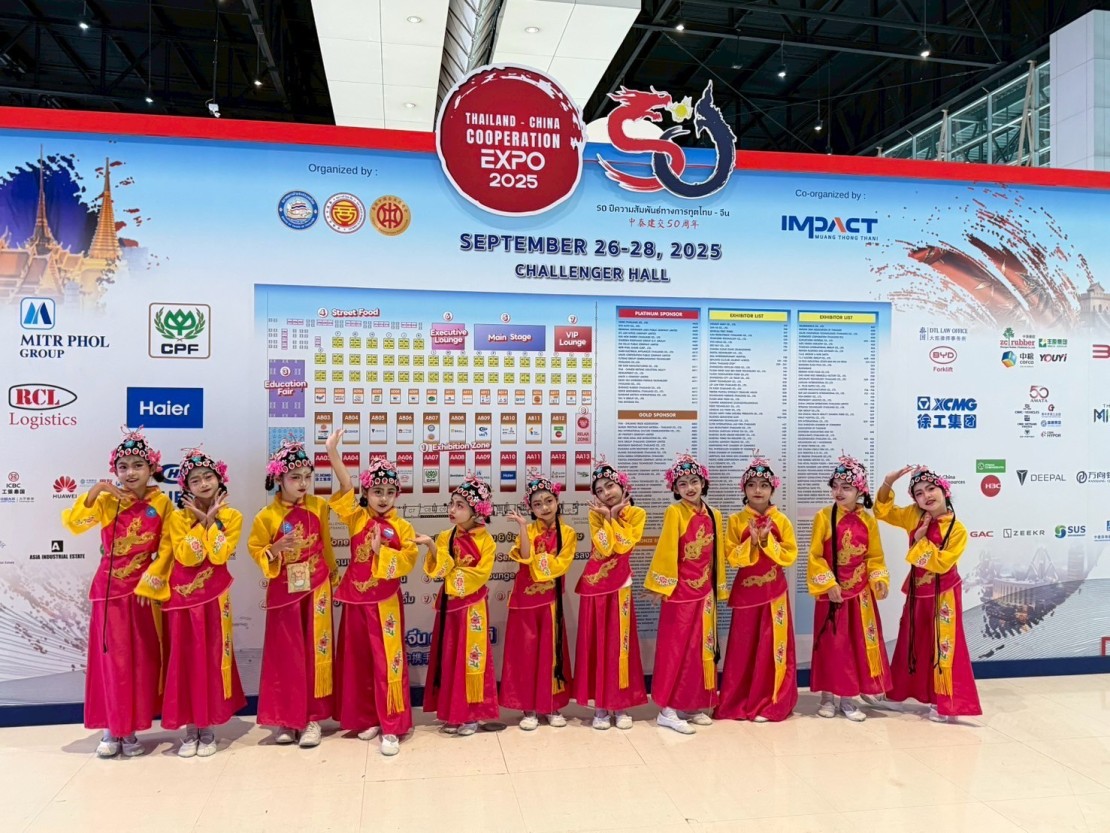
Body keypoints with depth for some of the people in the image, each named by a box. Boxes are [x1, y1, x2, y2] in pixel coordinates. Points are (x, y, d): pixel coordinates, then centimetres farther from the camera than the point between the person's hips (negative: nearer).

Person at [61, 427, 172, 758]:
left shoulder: (162, 503, -1)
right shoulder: (107, 501, -4)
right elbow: (73, 523, -20)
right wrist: (97, 489, -27)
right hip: (111, 588, -1)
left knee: (143, 656, 7)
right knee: (113, 657, 2)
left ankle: (129, 728, 20)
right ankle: (112, 729, 14)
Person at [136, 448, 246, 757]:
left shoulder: (231, 516, -1)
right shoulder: (178, 517, -2)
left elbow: (219, 555, -14)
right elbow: (187, 556, -15)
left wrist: (209, 520, -12)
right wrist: (202, 520, -13)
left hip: (214, 598, 0)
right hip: (182, 598, 0)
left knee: (212, 658, 3)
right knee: (184, 660, 4)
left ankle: (208, 728, 16)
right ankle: (190, 729, 16)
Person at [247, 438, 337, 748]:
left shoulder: (318, 507, -2)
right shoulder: (267, 516, -8)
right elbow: (255, 550, 0)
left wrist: (333, 573, 16)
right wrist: (275, 550, -20)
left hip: (316, 588, 1)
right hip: (284, 591, -1)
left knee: (315, 650, 2)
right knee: (285, 654, 7)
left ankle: (313, 718, 11)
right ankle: (286, 718, 18)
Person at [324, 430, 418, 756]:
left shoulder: (401, 527, -3)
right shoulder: (357, 518, 1)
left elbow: (408, 562, -10)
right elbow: (346, 487, -14)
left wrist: (381, 551, -22)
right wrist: (332, 453, -26)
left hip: (385, 602, -3)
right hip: (356, 599, 3)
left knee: (388, 661, -1)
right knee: (358, 660, 12)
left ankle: (392, 727, 6)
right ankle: (367, 719, 26)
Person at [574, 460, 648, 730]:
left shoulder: (636, 514, -1)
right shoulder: (596, 515, 1)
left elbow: (623, 546, -14)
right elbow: (604, 548, -12)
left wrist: (612, 517, -12)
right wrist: (608, 516, -14)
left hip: (620, 585, -1)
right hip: (595, 584, 1)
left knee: (620, 643, 3)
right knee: (597, 643, 4)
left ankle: (621, 705, 14)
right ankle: (601, 706, 13)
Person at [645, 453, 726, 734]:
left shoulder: (714, 516, 6)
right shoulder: (674, 512, -10)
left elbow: (717, 555, 11)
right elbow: (666, 552, -12)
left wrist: (718, 587, 12)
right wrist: (661, 586, -14)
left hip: (705, 592, 6)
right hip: (680, 591, -6)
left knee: (702, 648, 11)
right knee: (676, 648, -3)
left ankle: (695, 706, 21)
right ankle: (668, 710, 3)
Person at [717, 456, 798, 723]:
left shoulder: (781, 520, 0)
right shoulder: (736, 520, -1)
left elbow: (790, 555, -5)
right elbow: (732, 557, -6)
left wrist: (767, 541, -18)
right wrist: (751, 542, -20)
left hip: (774, 591, 0)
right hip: (746, 590, 0)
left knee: (771, 647, 3)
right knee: (743, 648, 5)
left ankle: (769, 703, 14)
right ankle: (739, 702, 16)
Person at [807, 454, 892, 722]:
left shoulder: (868, 521, 0)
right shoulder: (824, 517, -8)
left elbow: (874, 557, 6)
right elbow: (815, 556, -7)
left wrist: (879, 579, -10)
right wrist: (828, 584, -14)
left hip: (860, 593, 2)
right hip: (831, 592, -2)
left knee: (858, 644, 7)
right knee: (830, 645, 6)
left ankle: (849, 698, 19)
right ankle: (828, 698, 18)